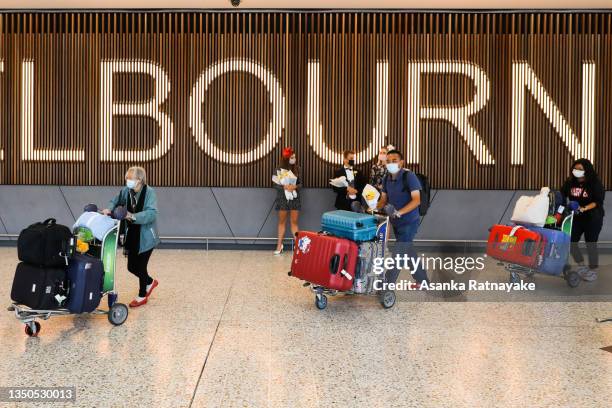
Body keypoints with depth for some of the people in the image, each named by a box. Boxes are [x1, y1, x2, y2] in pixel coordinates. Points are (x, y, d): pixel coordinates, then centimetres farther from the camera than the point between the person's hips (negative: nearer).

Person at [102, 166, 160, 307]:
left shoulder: (149, 192, -18)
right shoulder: (126, 191, -3)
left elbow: (152, 213, -29)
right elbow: (116, 201, 11)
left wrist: (134, 216, -41)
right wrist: (109, 209, -12)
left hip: (146, 236, -6)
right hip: (132, 235, 6)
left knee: (140, 266, 3)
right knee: (131, 267, 12)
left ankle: (142, 295, 26)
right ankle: (150, 282, 41)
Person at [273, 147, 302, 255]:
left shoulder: (297, 168, 2)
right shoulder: (279, 169, -5)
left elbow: (300, 183, 4)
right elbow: (275, 184, -5)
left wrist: (295, 187, -17)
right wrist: (284, 187, -22)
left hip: (295, 197, 1)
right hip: (282, 197, -1)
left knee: (294, 222, 3)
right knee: (282, 221, 7)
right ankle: (279, 245, 11)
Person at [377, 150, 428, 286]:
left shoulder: (409, 176, -16)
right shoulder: (386, 179, 4)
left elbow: (416, 200, -21)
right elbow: (384, 199, 11)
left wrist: (398, 212, -31)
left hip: (409, 222, -7)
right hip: (396, 223, 7)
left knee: (399, 253, -8)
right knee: (408, 253, 16)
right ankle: (422, 280, 31)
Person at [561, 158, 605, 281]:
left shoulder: (595, 183, -14)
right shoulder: (570, 182, -4)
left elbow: (598, 201, -19)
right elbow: (562, 195, -2)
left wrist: (584, 208, -32)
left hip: (593, 218, -4)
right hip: (576, 217, 4)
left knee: (591, 244, 2)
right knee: (571, 241, 2)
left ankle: (593, 270, 18)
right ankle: (581, 265, 24)